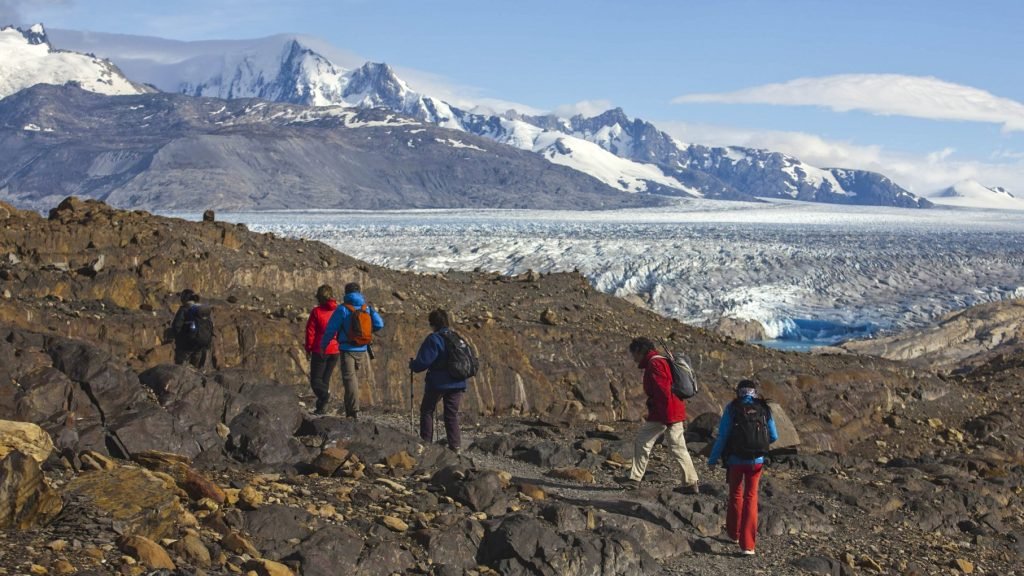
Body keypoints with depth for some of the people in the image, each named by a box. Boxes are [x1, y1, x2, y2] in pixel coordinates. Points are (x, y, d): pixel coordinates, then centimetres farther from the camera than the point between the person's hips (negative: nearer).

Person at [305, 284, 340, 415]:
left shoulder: (316, 311, -8)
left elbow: (310, 331, -7)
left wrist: (308, 349, 3)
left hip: (320, 350, -4)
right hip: (335, 351, 4)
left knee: (315, 379, 3)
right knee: (326, 378, 15)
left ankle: (325, 394, -26)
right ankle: (322, 406, 13)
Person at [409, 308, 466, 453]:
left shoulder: (433, 339, -13)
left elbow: (423, 361, -17)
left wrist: (412, 365, 3)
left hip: (437, 383, -6)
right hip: (457, 383, 6)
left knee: (427, 411, 11)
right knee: (452, 414, 11)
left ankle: (426, 442, 8)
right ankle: (455, 446, 3)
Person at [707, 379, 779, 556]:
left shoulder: (732, 409, -8)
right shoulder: (764, 409, -2)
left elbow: (722, 437, -10)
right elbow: (773, 437, 4)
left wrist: (713, 459, 0)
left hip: (735, 460, -1)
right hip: (757, 461, 1)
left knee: (735, 495, 21)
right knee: (751, 498, 10)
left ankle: (734, 533, 37)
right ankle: (747, 544, 2)